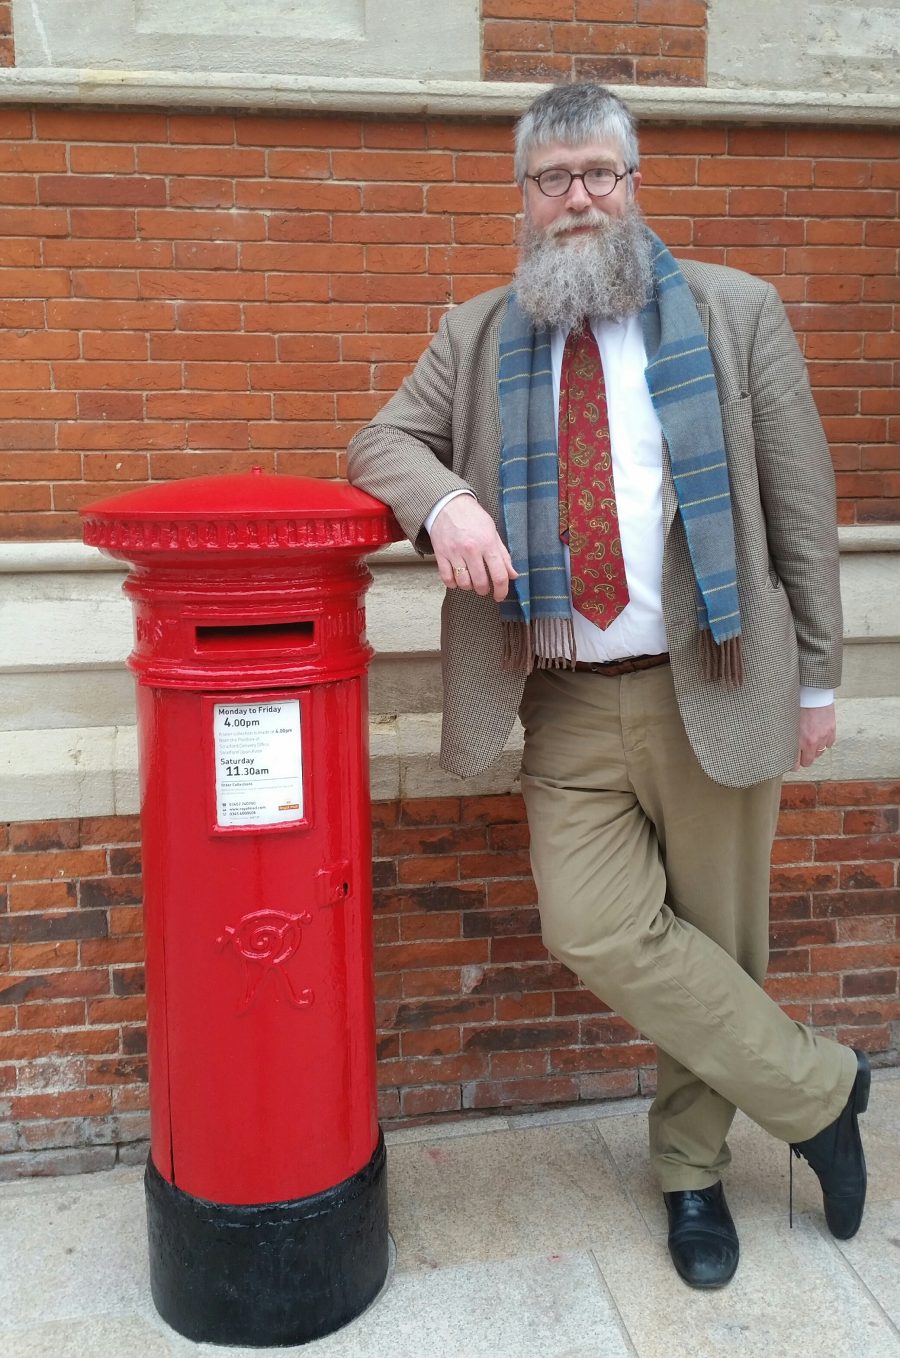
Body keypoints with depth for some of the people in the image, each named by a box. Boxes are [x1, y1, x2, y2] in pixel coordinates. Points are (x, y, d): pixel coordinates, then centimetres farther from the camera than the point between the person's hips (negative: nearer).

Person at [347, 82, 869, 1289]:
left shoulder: (737, 313, 4)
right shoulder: (478, 335, 10)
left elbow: (802, 503, 3)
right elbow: (386, 440, 9)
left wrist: (817, 679, 2)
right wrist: (442, 499, -16)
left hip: (714, 690, -1)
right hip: (567, 705, 2)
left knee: (715, 940, 8)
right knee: (599, 932, -8)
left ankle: (692, 1169, 34)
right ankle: (818, 1089, 16)